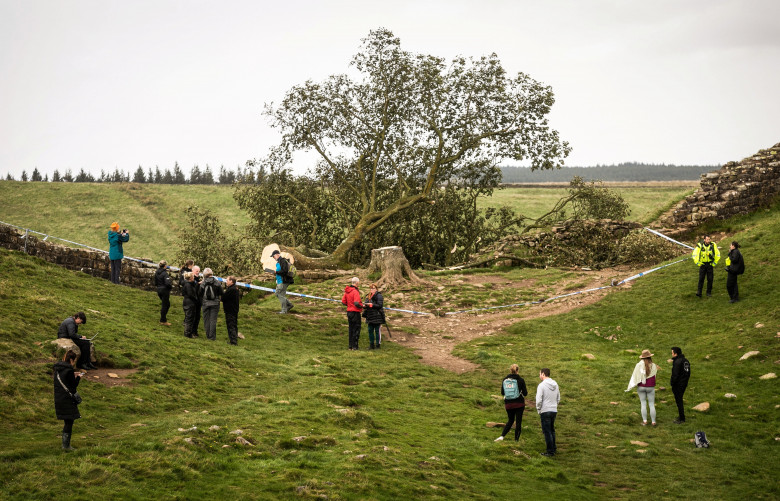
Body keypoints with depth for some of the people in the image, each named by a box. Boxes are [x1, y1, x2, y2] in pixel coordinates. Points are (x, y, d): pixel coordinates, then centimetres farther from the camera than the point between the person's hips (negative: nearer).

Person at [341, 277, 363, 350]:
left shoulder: (347, 291, 7)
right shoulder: (355, 292, -18)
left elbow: (343, 301, 11)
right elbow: (356, 303, -24)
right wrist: (362, 306, -8)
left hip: (349, 311, 8)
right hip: (355, 312, -8)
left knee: (351, 329, 14)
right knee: (356, 329, 0)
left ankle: (350, 346, 17)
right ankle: (354, 346, 1)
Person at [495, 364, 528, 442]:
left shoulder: (505, 380, 1)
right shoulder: (520, 380, -8)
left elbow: (502, 393, 7)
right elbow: (525, 393, -6)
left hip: (508, 404, 4)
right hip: (519, 404, -4)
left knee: (510, 420, 18)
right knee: (518, 421, 5)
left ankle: (502, 436, 2)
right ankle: (516, 440, 4)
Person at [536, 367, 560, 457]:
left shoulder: (541, 385, -14)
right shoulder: (555, 384, 8)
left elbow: (539, 400, -16)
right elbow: (558, 398, 15)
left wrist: (539, 410, -2)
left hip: (545, 412, -7)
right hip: (554, 411, 7)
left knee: (547, 431, 0)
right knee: (552, 430, 18)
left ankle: (550, 451, 1)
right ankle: (554, 449, 24)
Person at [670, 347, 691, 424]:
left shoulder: (677, 362, -20)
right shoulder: (686, 360, 9)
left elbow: (675, 375, -21)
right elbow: (688, 373, 16)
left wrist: (672, 383, -11)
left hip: (678, 385, -9)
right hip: (684, 384, 9)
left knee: (679, 401, -1)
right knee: (679, 400, 20)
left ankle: (682, 419, 3)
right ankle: (680, 416, 27)